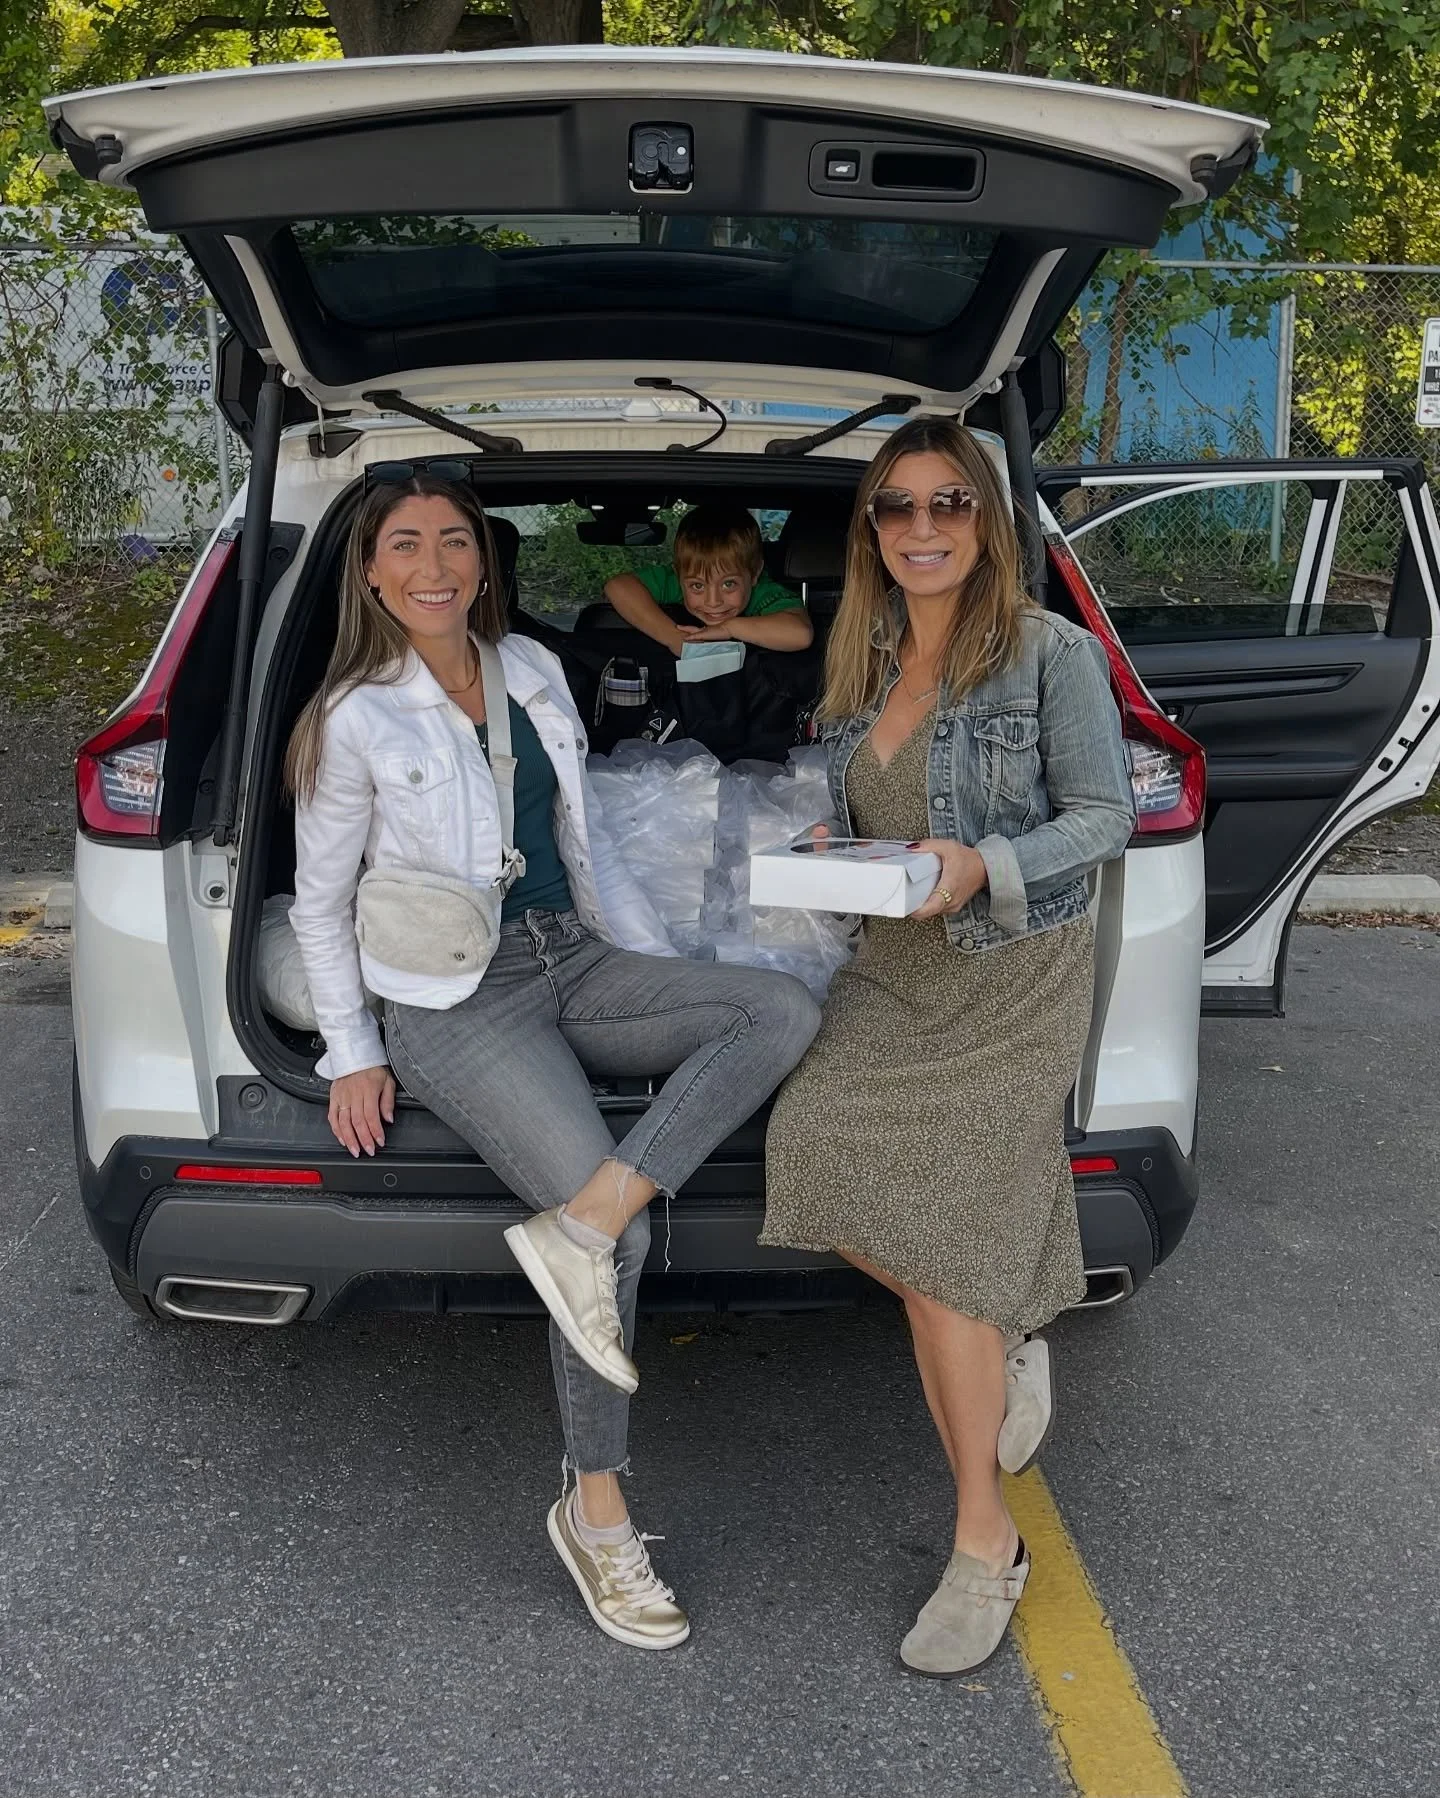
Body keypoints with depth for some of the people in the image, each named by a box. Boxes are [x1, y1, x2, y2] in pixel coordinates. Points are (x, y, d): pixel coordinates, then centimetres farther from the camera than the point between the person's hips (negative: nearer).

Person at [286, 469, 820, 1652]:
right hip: (457, 1004, -6)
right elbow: (320, 901, 1)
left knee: (784, 1011, -17)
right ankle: (595, 1511, -1)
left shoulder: (533, 671, 8)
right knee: (618, 1232, -21)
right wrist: (352, 1057, -2)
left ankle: (586, 1223, -24)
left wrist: (666, 971, 11)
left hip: (575, 962, 6)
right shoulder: (356, 721, -7)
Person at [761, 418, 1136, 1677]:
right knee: (823, 1149, -16)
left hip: (1015, 974, -6)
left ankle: (987, 1548, 8)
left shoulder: (1051, 653, -7)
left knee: (941, 1236, -9)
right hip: (893, 963, 6)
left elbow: (1106, 815, -8)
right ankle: (1008, 1343, 14)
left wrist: (985, 867, -23)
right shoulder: (863, 668, 10)